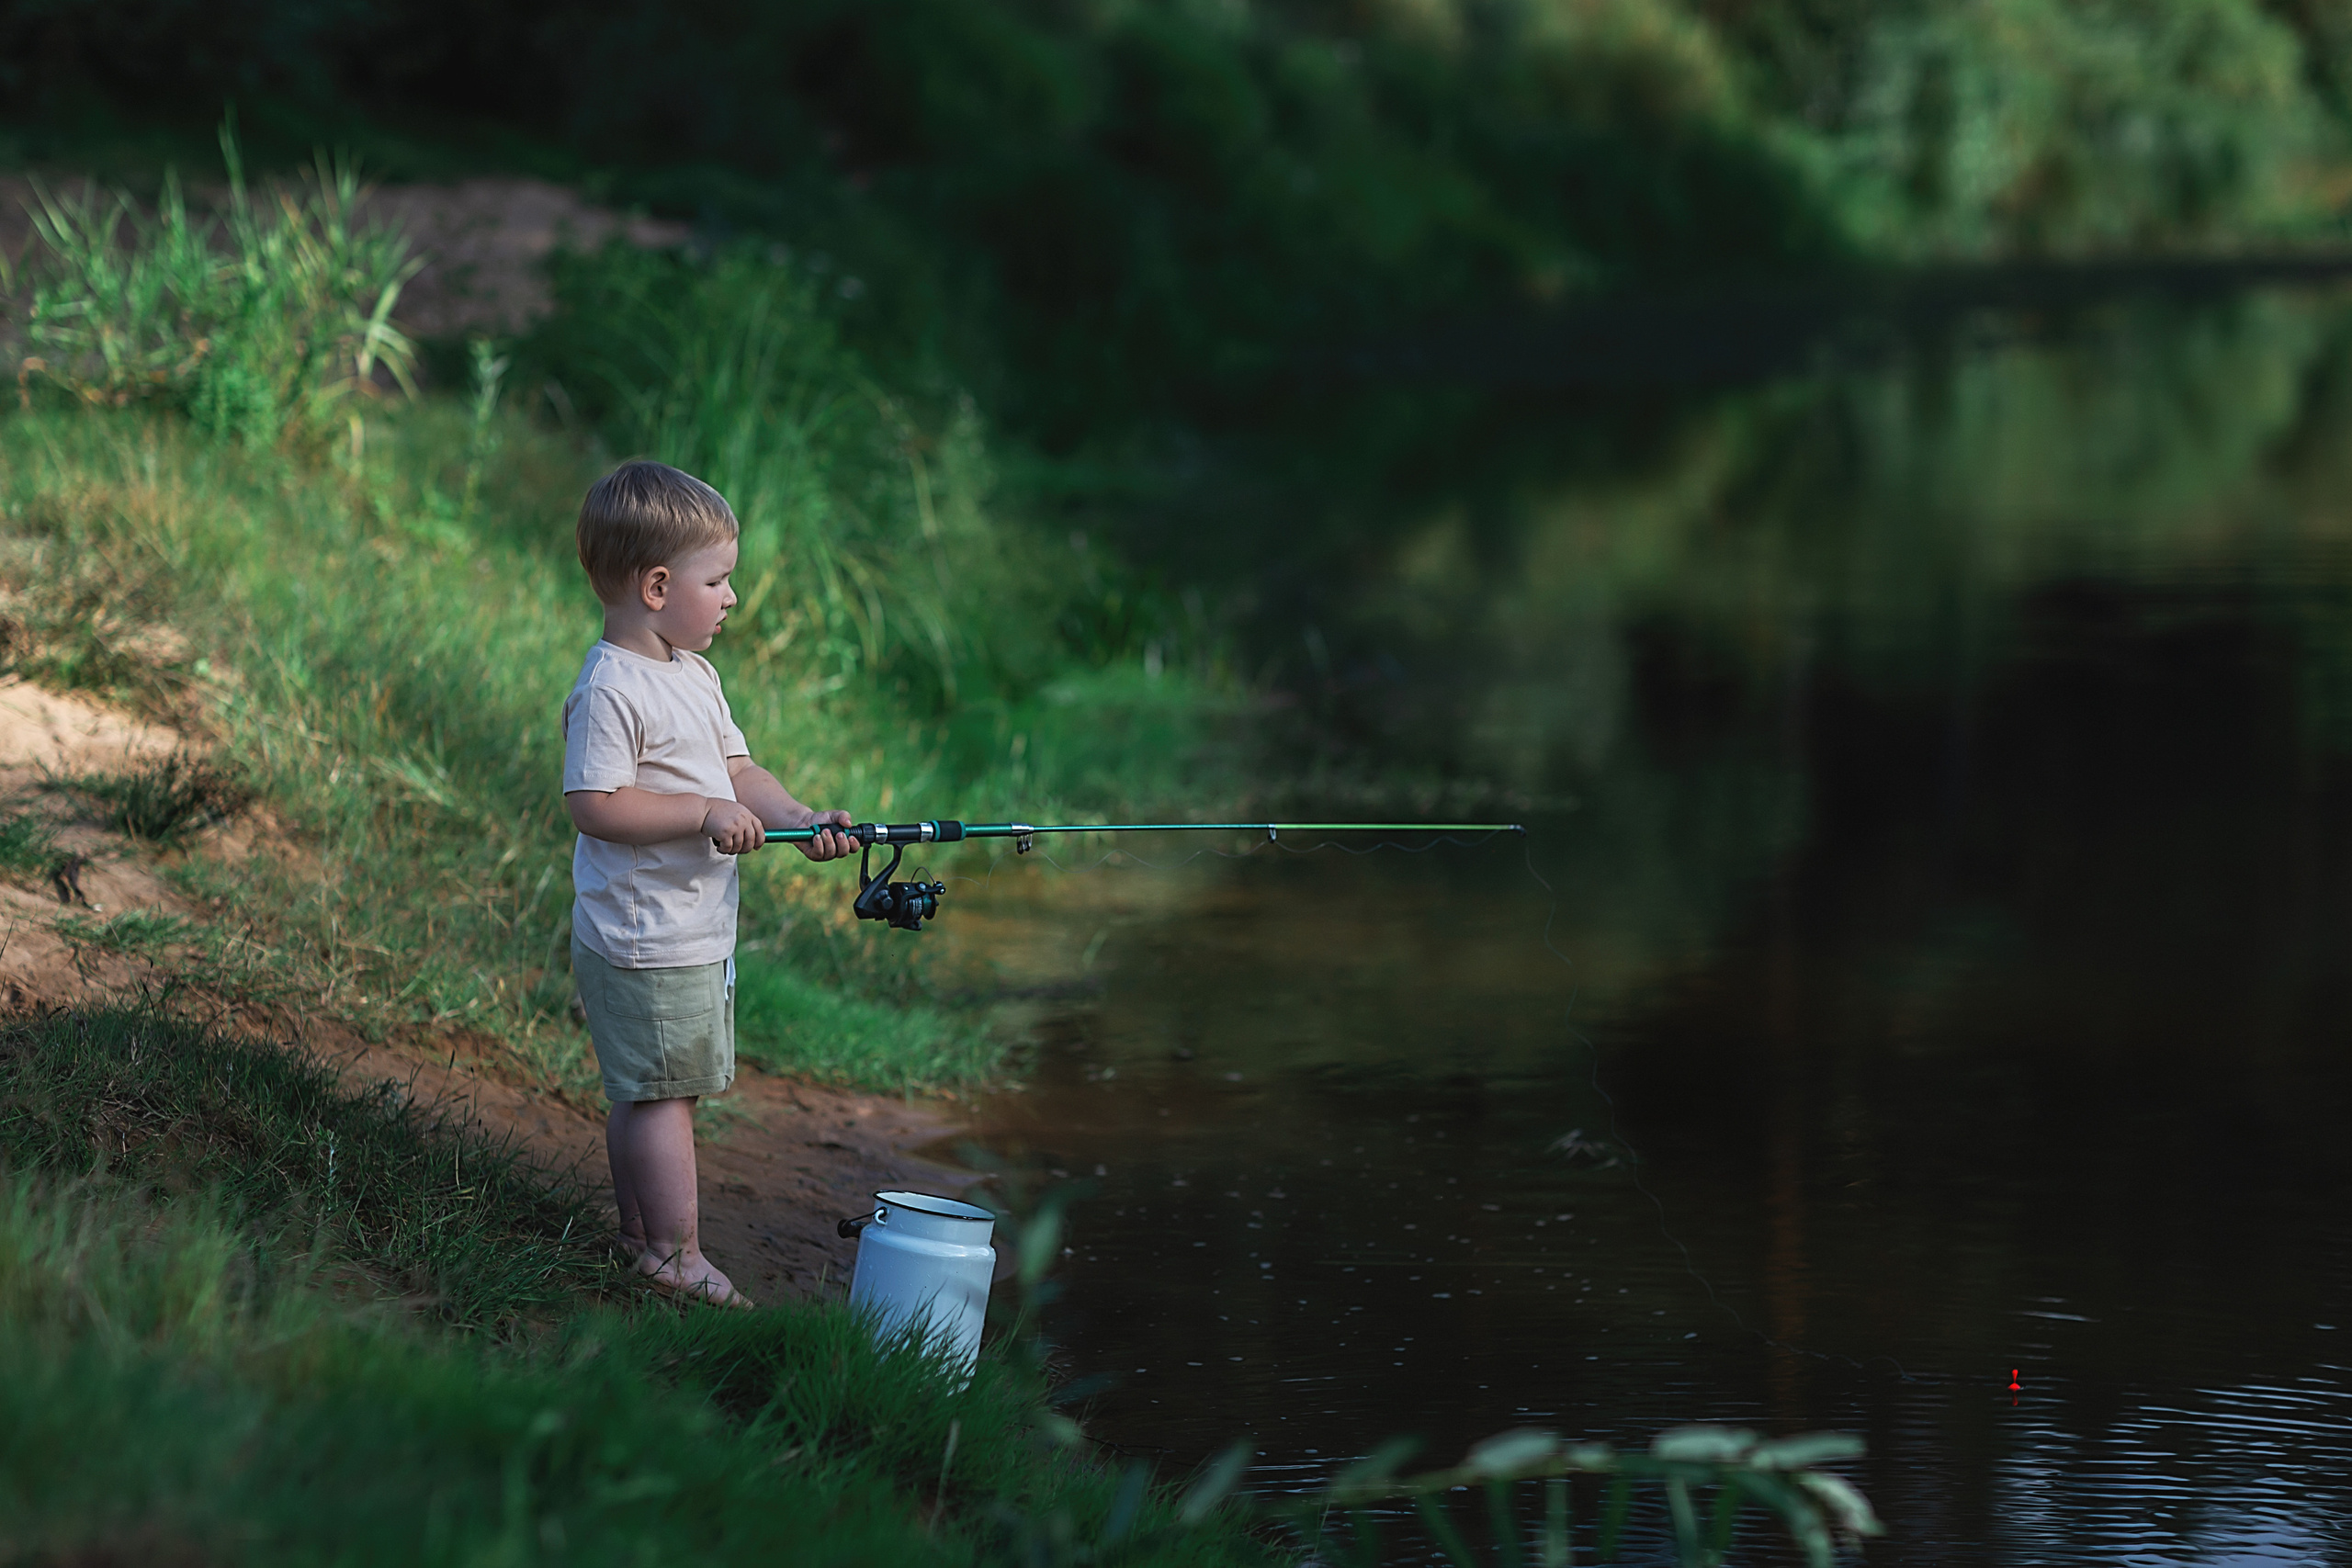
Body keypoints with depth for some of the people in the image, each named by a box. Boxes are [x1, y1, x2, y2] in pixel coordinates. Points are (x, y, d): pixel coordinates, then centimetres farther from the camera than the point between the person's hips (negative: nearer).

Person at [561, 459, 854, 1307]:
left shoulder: (695, 675, 12)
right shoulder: (610, 690, -19)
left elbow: (736, 771, 16)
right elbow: (595, 806, -23)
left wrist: (798, 817, -2)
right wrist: (704, 813, -25)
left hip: (699, 932, 10)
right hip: (644, 941, -10)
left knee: (644, 1093, 17)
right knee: (663, 1093, -4)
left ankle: (640, 1237, 26)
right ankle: (678, 1259, 2)